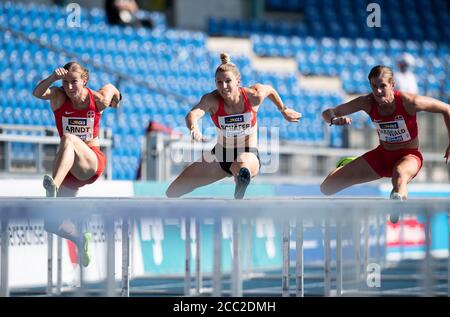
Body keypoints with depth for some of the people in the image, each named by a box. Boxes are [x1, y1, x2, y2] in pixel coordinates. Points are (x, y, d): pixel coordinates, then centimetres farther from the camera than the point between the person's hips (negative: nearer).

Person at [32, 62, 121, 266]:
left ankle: (54, 187, -59)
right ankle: (80, 240, 29)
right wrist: (53, 78, -43)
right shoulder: (59, 97, -4)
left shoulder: (98, 100, -5)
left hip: (92, 163, -4)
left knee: (68, 139, -37)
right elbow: (37, 93, -27)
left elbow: (111, 88, 18)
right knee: (53, 224, -2)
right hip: (68, 167, 4)